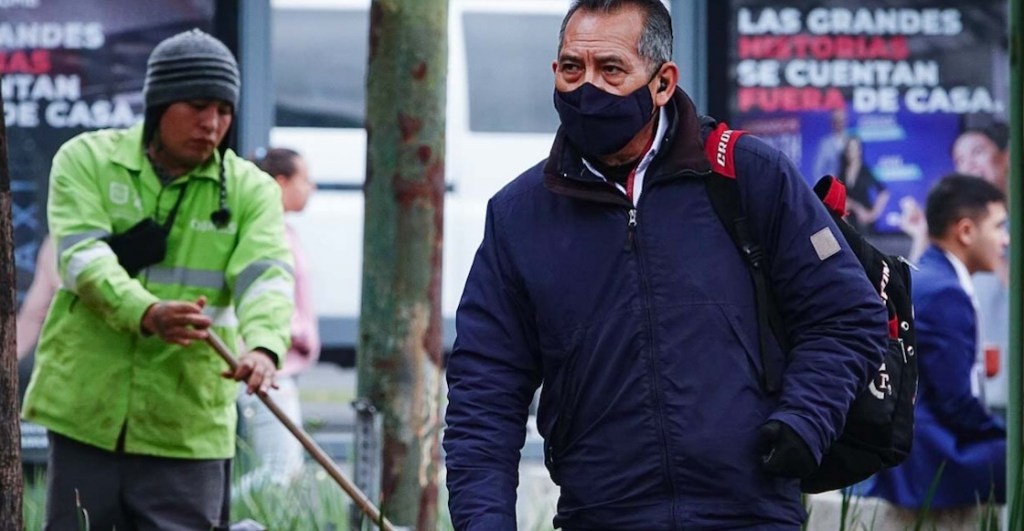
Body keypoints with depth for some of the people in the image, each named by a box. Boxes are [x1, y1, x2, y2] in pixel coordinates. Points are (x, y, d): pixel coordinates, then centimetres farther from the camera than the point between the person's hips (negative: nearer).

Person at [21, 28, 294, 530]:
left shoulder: (249, 189, 3)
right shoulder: (85, 160, 0)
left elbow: (266, 277, -13)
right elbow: (83, 257, -15)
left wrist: (263, 346, -36)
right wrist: (148, 314, -36)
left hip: (188, 428, 0)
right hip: (85, 415, 0)